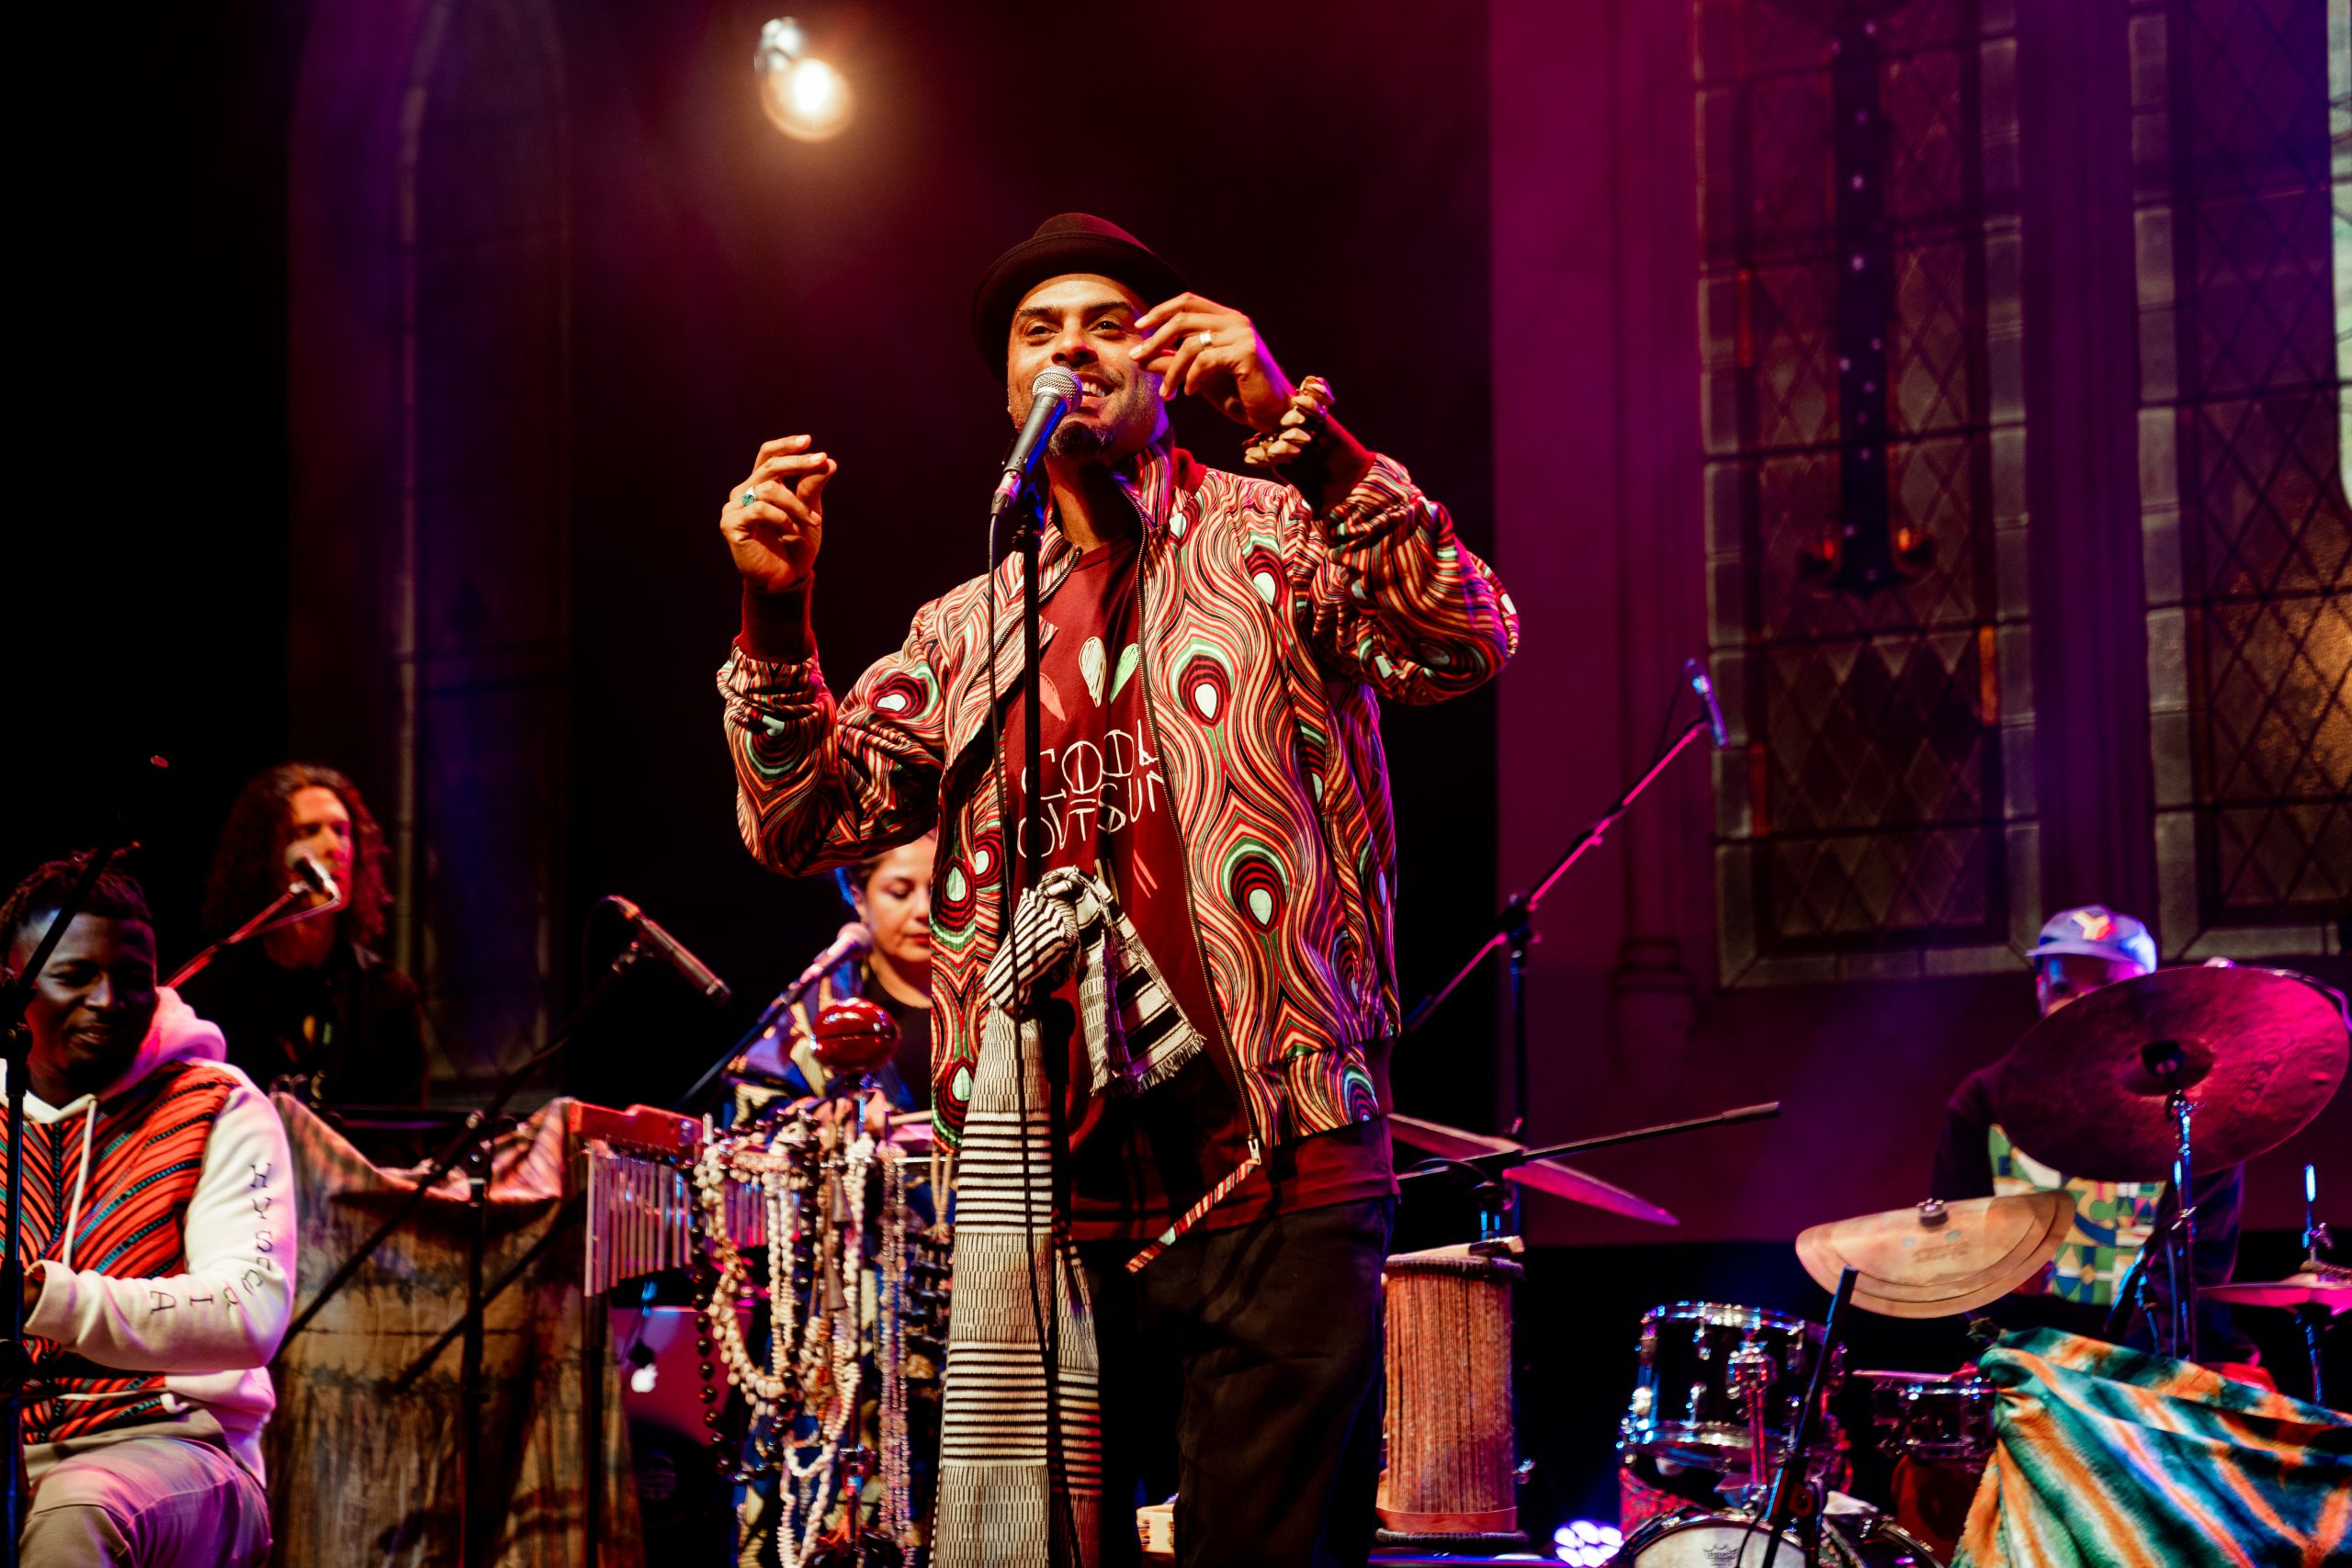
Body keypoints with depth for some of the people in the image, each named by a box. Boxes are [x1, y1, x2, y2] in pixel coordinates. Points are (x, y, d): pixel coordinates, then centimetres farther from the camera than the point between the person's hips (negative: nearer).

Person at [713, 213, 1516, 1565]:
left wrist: (1297, 430, -22)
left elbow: (1468, 645, -12)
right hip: (1057, 1206, 4)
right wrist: (776, 616, -6)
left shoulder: (1274, 540, 6)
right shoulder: (967, 631, 17)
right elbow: (806, 827, 10)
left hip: (1275, 1189, -3)